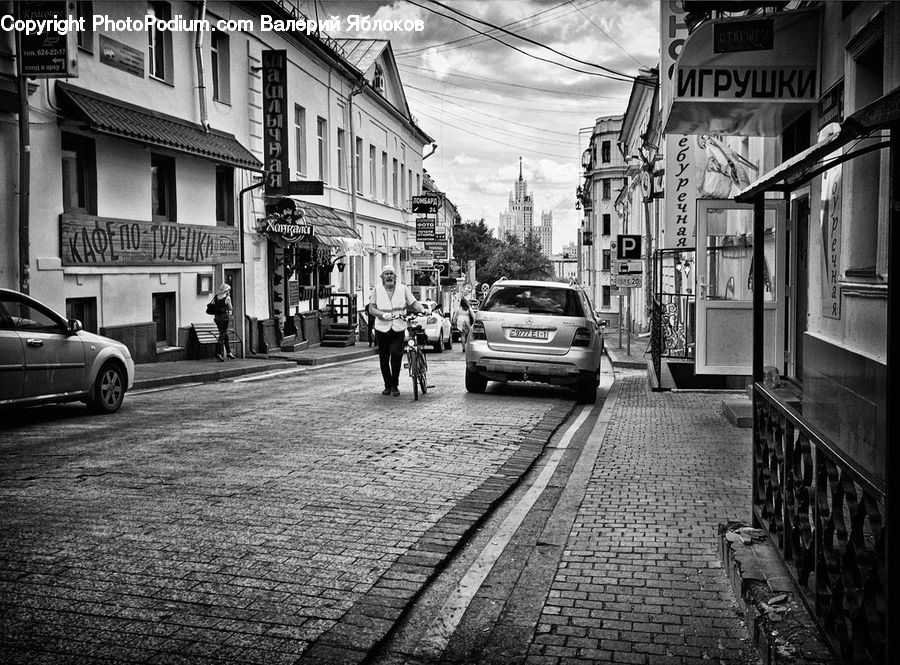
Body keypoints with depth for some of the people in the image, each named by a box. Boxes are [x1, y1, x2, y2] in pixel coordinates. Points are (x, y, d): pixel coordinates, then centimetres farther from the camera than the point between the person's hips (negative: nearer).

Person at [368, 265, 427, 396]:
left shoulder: (403, 289, 8)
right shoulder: (377, 290, 6)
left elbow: (413, 302, 4)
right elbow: (371, 308, 1)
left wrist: (422, 309, -17)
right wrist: (382, 314, -17)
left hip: (398, 328, -1)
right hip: (381, 328, 1)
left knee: (396, 356, -11)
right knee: (384, 359, 6)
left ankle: (395, 385, 4)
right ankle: (387, 386, 20)